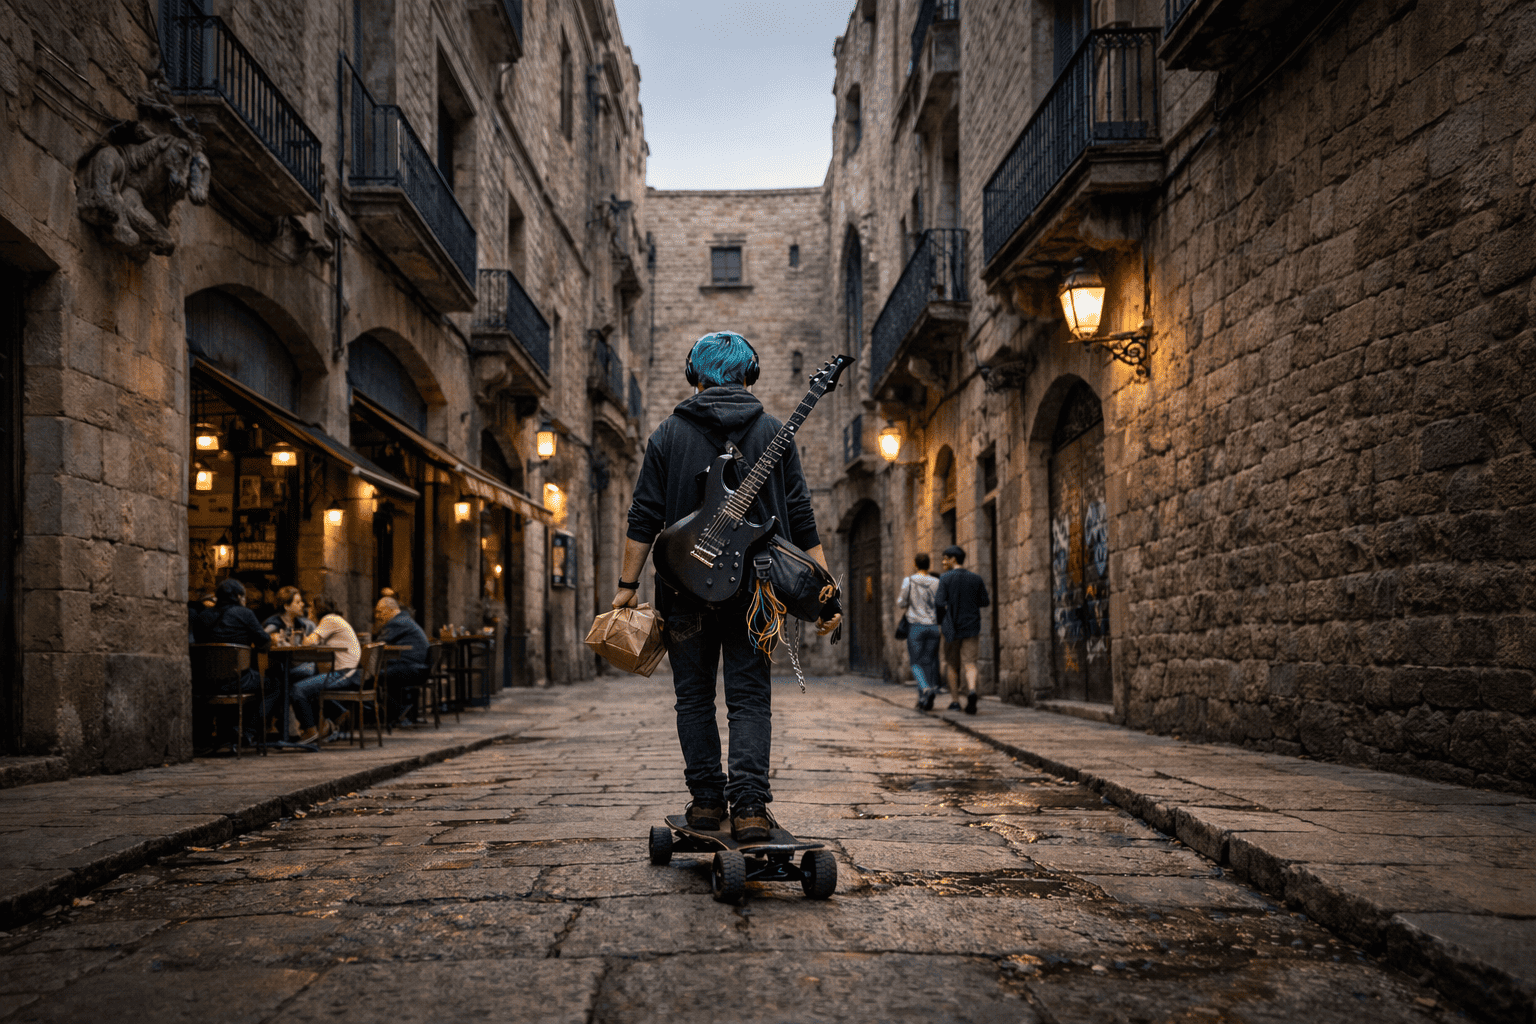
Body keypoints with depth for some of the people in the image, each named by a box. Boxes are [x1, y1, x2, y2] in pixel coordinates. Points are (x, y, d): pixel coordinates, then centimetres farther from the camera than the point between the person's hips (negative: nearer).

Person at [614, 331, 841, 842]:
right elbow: (801, 518, 2)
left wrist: (627, 584, 3)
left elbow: (644, 517, -1)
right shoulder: (773, 432, 6)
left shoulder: (669, 433, 3)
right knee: (750, 695, 3)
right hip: (754, 587, 1)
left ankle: (706, 798, 12)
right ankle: (749, 805, -8)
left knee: (694, 697, 10)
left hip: (686, 588, 0)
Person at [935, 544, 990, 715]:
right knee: (970, 664, 0)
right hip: (971, 627, 2)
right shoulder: (976, 579, 2)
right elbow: (984, 601, 5)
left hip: (951, 627, -2)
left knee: (952, 664, 13)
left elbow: (940, 603, -13)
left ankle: (955, 700, 16)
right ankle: (971, 691, -27)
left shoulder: (945, 579, -8)